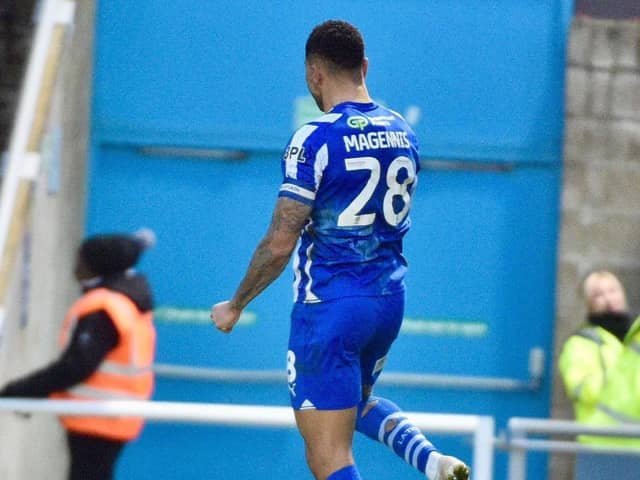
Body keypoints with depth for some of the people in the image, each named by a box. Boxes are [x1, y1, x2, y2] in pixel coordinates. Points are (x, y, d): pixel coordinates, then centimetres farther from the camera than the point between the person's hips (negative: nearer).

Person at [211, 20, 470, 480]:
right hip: (390, 298, 7)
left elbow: (280, 243, -15)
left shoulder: (315, 139, -15)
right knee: (358, 400, 32)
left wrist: (235, 305, -2)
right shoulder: (403, 132, 6)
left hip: (330, 304, -7)